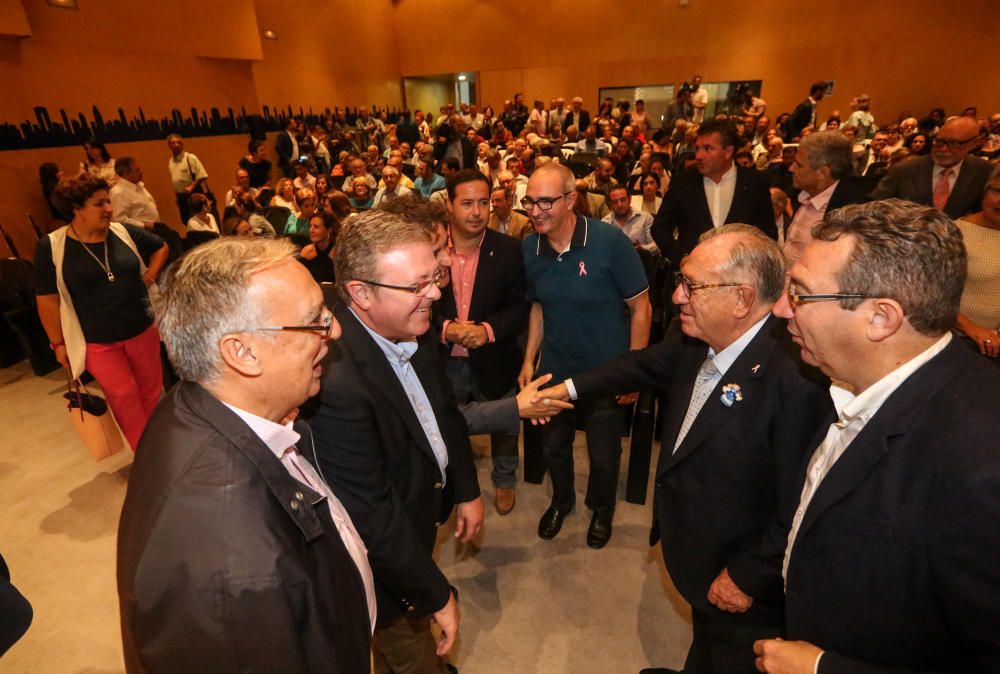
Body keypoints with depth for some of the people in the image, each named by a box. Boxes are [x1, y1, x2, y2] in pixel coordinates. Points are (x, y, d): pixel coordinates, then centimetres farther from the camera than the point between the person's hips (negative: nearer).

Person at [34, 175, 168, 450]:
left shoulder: (124, 232, -3)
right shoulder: (51, 246, -9)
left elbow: (161, 247, 17)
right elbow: (48, 300, -4)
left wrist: (151, 276, 3)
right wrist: (58, 343, -1)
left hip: (143, 330, 3)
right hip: (97, 341, -3)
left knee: (151, 390, 13)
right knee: (124, 396, -3)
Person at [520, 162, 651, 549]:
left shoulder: (610, 241, -22)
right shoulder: (529, 249, -8)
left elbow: (640, 308, -14)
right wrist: (529, 360, 2)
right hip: (554, 371, 4)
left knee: (604, 456, 17)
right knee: (554, 447, 22)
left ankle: (602, 509, 48)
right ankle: (561, 500, 52)